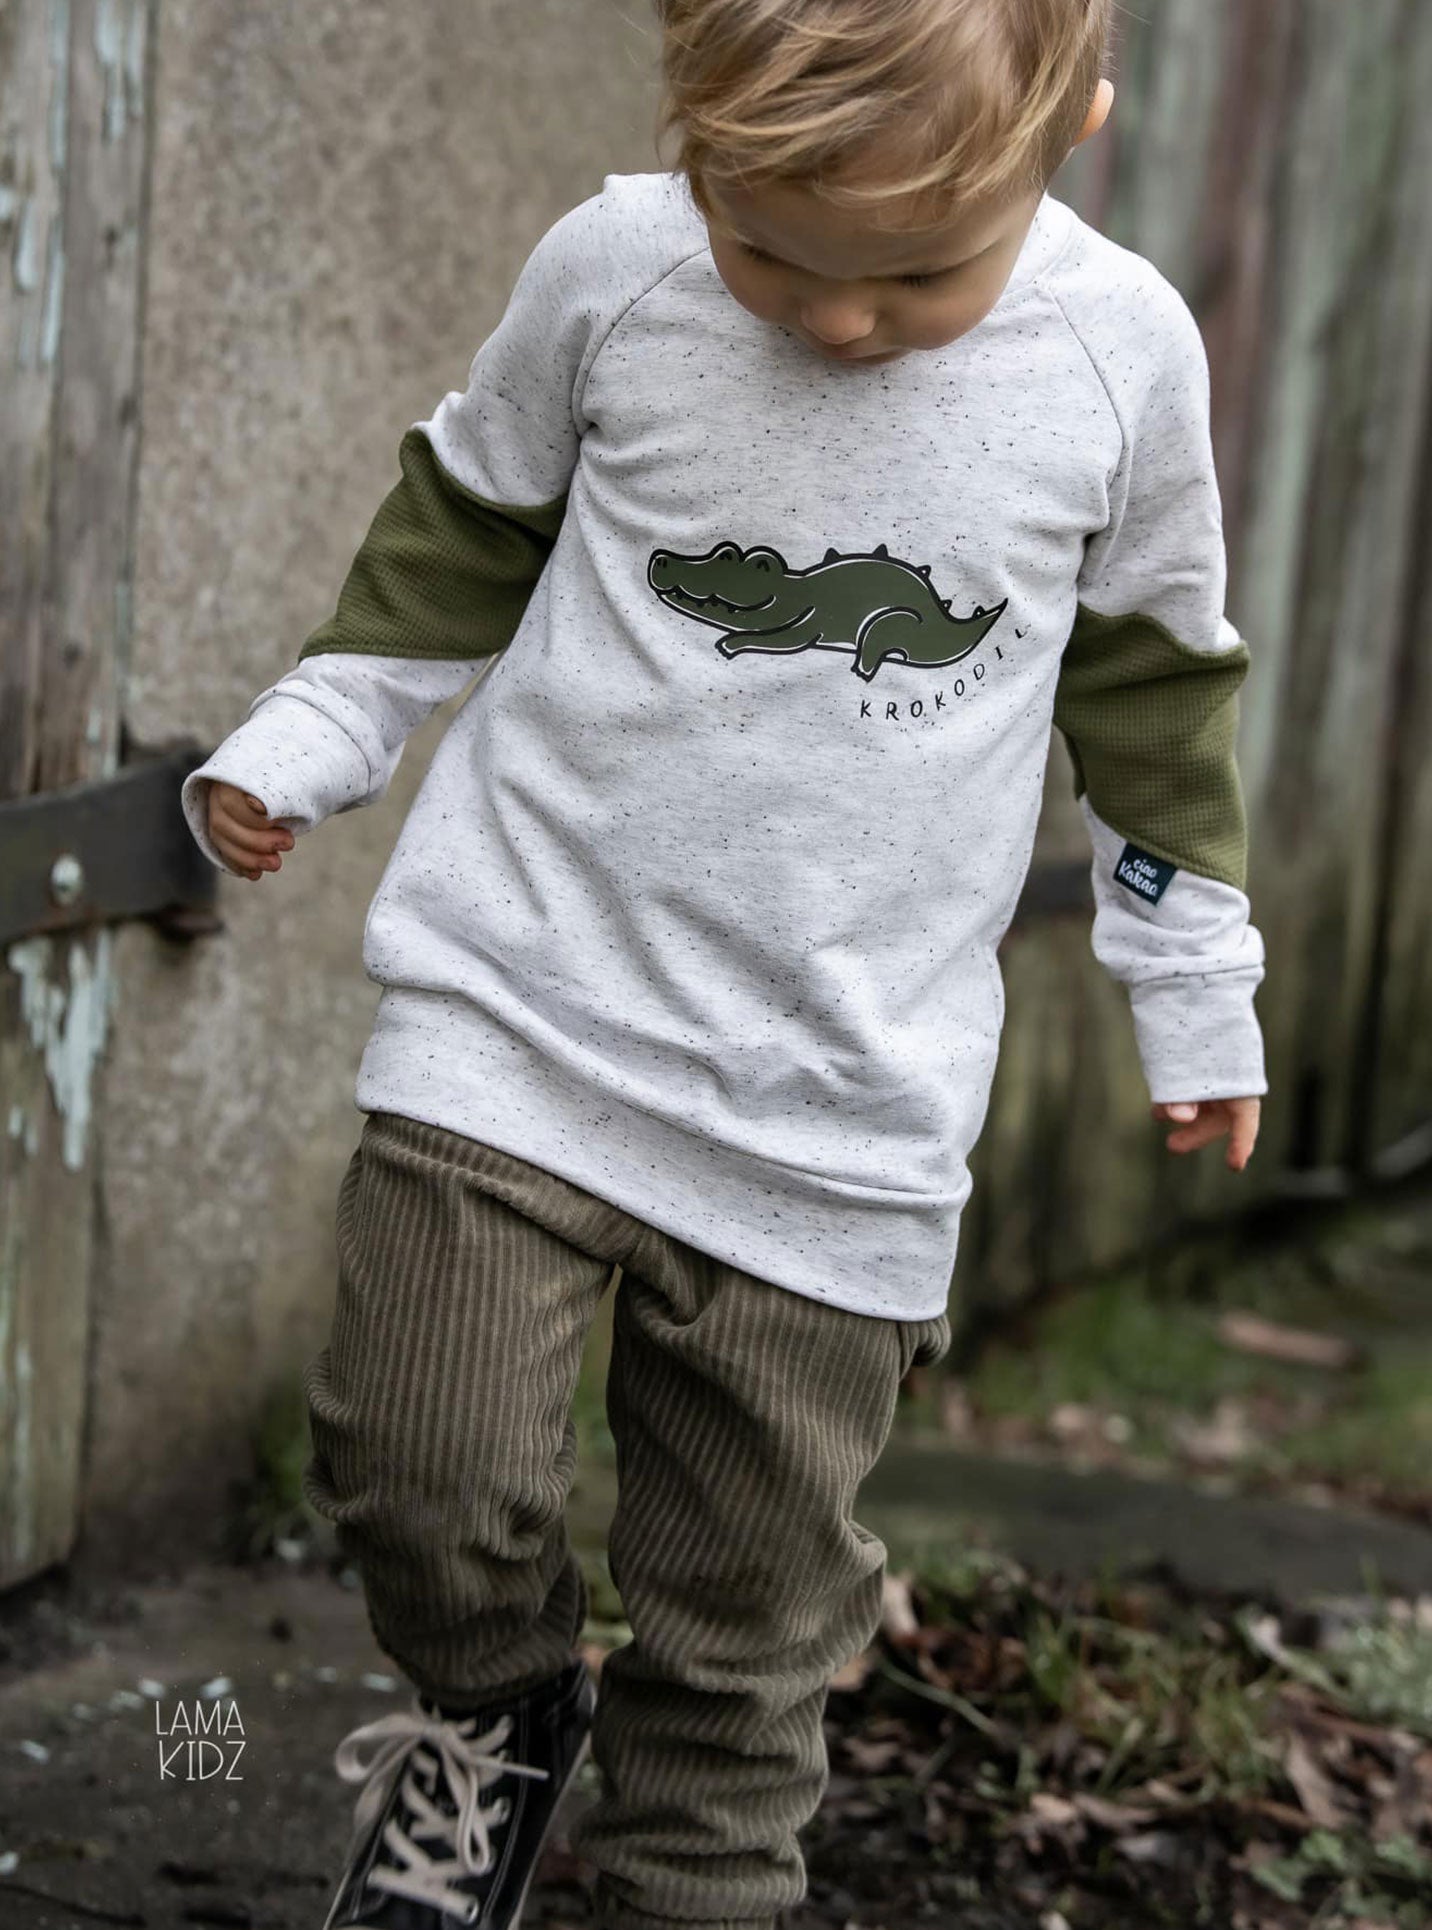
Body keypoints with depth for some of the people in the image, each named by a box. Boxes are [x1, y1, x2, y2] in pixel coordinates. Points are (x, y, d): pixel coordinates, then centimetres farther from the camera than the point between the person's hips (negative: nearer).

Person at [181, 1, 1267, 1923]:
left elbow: (1153, 677, 9)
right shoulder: (612, 271, -8)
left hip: (843, 1114, 0)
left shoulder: (1127, 352, -6)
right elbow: (468, 520, 11)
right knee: (423, 1465, -8)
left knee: (750, 1614, 6)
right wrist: (305, 738, 8)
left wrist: (1195, 985, 15)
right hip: (522, 1016, 0)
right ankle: (497, 1713, 26)